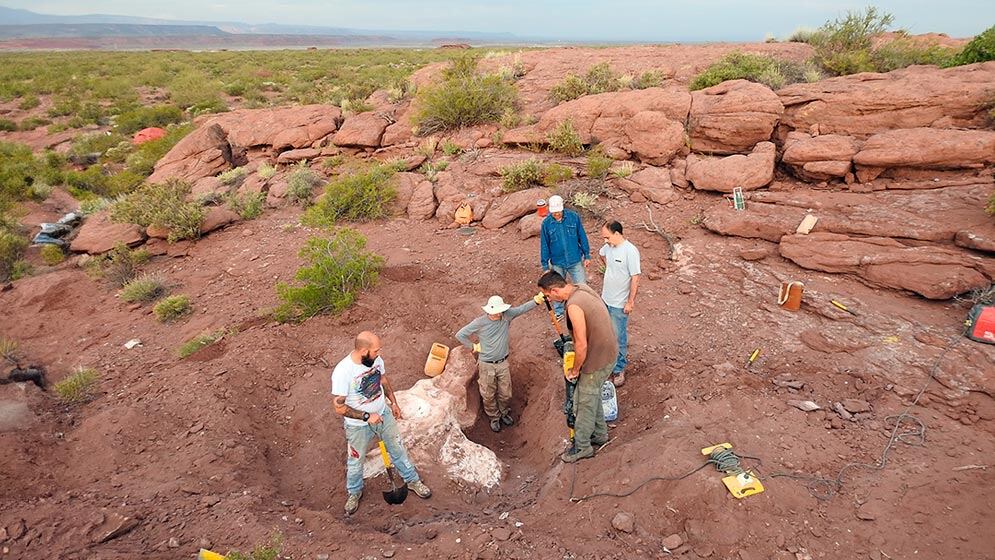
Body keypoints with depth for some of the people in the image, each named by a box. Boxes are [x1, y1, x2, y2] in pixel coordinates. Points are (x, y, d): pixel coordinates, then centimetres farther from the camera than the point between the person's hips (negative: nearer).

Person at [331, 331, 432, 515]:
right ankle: (354, 492, 46)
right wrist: (366, 416, -25)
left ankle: (412, 480, 41)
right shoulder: (342, 371, -32)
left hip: (383, 414, 4)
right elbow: (339, 407, -26)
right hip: (358, 424, -4)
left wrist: (393, 403, 9)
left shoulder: (376, 360, -14)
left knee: (398, 449, 19)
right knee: (355, 460, 19)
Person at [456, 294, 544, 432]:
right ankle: (494, 417, 37)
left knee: (506, 393, 16)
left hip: (503, 363, 3)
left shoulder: (507, 315, -10)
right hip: (486, 365, -2)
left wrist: (536, 300, -38)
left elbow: (522, 308, -22)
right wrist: (473, 347, -6)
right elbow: (460, 335, -10)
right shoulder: (480, 322, -18)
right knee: (488, 395, 12)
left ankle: (505, 413, 44)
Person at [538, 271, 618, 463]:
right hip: (607, 352, 9)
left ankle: (582, 447, 26)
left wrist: (574, 370, -10)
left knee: (585, 403, 9)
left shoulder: (574, 306, -30)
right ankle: (599, 434, 44)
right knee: (592, 395, 26)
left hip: (598, 360, -9)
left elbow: (581, 345, -27)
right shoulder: (582, 288, 0)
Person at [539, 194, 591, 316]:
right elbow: (544, 245, -3)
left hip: (576, 261, 0)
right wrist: (545, 266, 0)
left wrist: (587, 256, 2)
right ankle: (558, 312, 38)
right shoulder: (546, 223, -11)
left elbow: (582, 237, -1)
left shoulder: (573, 217, -11)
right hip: (557, 263, 0)